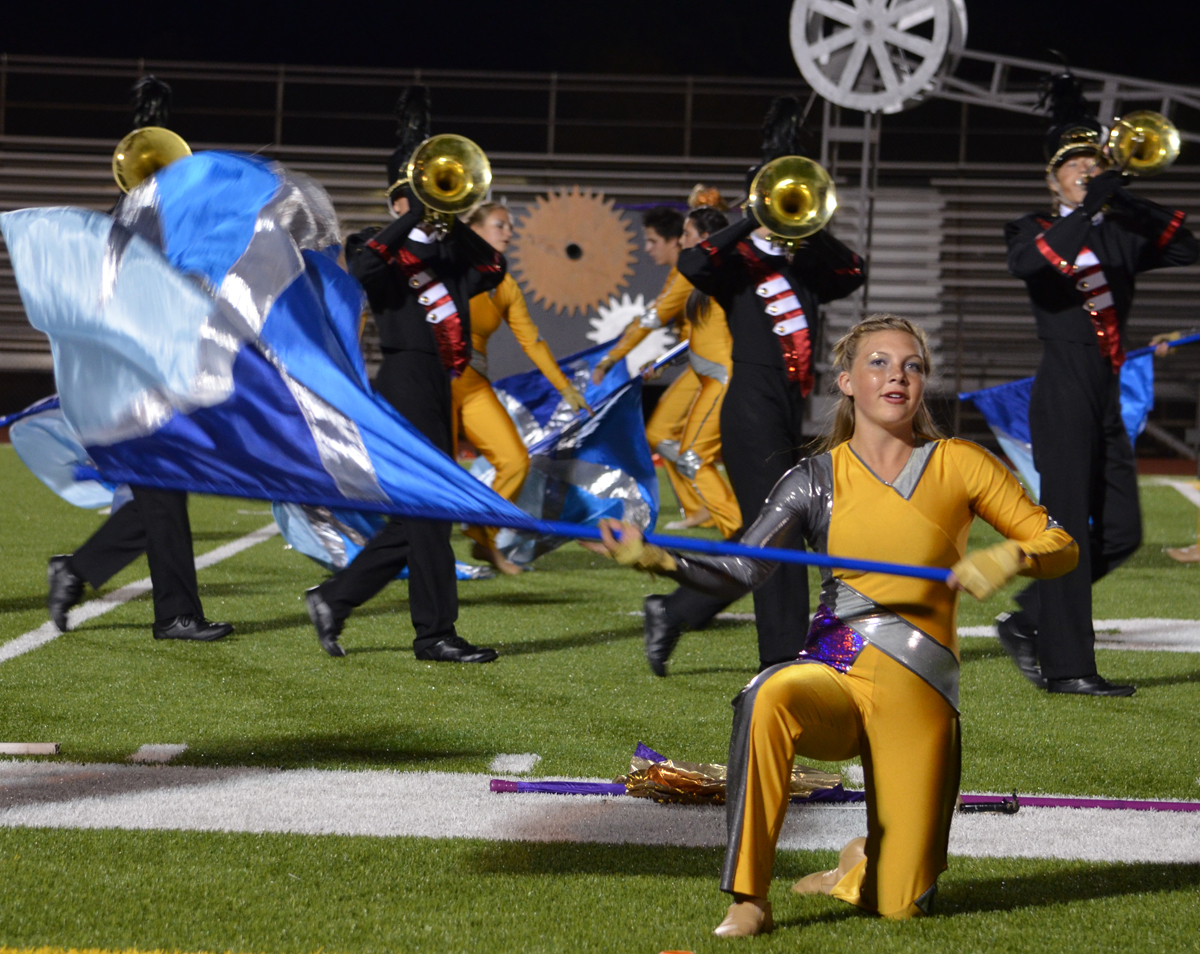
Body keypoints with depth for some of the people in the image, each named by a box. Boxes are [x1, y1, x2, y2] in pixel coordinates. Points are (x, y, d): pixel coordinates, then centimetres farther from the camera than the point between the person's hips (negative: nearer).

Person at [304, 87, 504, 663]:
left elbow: (492, 269, 5)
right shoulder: (382, 245, 0)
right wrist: (414, 220, -20)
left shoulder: (449, 251, 20)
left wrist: (453, 222, -4)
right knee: (430, 505, -9)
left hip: (438, 386, 8)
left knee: (416, 518, 10)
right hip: (406, 381, -8)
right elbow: (361, 267, -22)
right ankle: (435, 634, -5)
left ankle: (335, 599, 18)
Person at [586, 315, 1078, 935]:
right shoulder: (816, 480, 6)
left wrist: (1008, 558, -14)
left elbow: (1060, 547, 7)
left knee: (898, 906, -3)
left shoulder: (959, 466, 4)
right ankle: (748, 899, -28)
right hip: (832, 672, 0)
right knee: (767, 696, -39)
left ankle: (865, 863, 37)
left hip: (919, 691, 0)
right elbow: (738, 573, -3)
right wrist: (659, 559, -20)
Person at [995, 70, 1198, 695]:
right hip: (1063, 397, -7)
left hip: (1106, 402, 7)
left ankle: (1027, 623, 17)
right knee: (1070, 525, -8)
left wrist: (1131, 203, -9)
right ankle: (1067, 666, -7)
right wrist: (1089, 209, -25)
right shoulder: (1038, 232, 2)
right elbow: (1027, 263, -22)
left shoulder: (1120, 235, 16)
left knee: (1121, 533, 5)